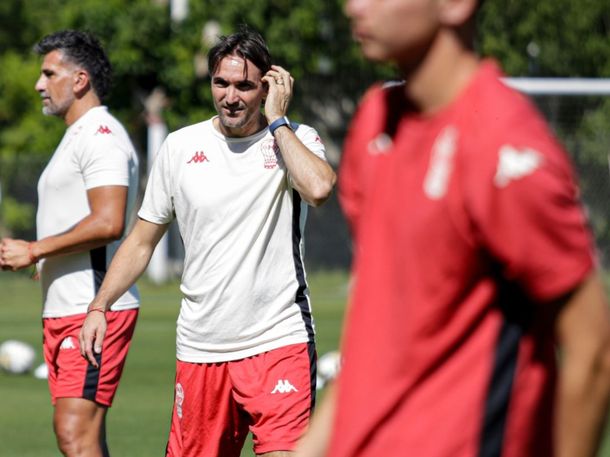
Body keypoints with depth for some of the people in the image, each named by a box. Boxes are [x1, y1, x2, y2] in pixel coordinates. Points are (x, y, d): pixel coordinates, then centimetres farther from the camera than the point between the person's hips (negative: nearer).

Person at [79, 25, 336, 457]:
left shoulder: (297, 140, 0)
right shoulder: (180, 147, 8)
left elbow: (319, 188, -24)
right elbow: (142, 240, 15)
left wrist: (277, 120, -12)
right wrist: (99, 307, 5)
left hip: (278, 341, -3)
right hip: (201, 347, 3)